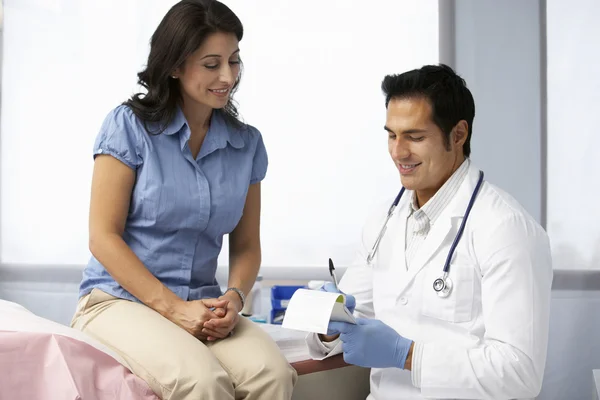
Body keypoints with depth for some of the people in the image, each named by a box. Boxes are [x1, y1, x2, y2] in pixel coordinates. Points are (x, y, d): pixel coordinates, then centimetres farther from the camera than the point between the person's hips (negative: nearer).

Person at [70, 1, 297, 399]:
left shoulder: (247, 143, 9)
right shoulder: (130, 125, -4)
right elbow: (103, 236, -7)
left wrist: (234, 297, -9)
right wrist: (173, 308, -15)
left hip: (201, 305, 4)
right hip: (118, 298, -4)